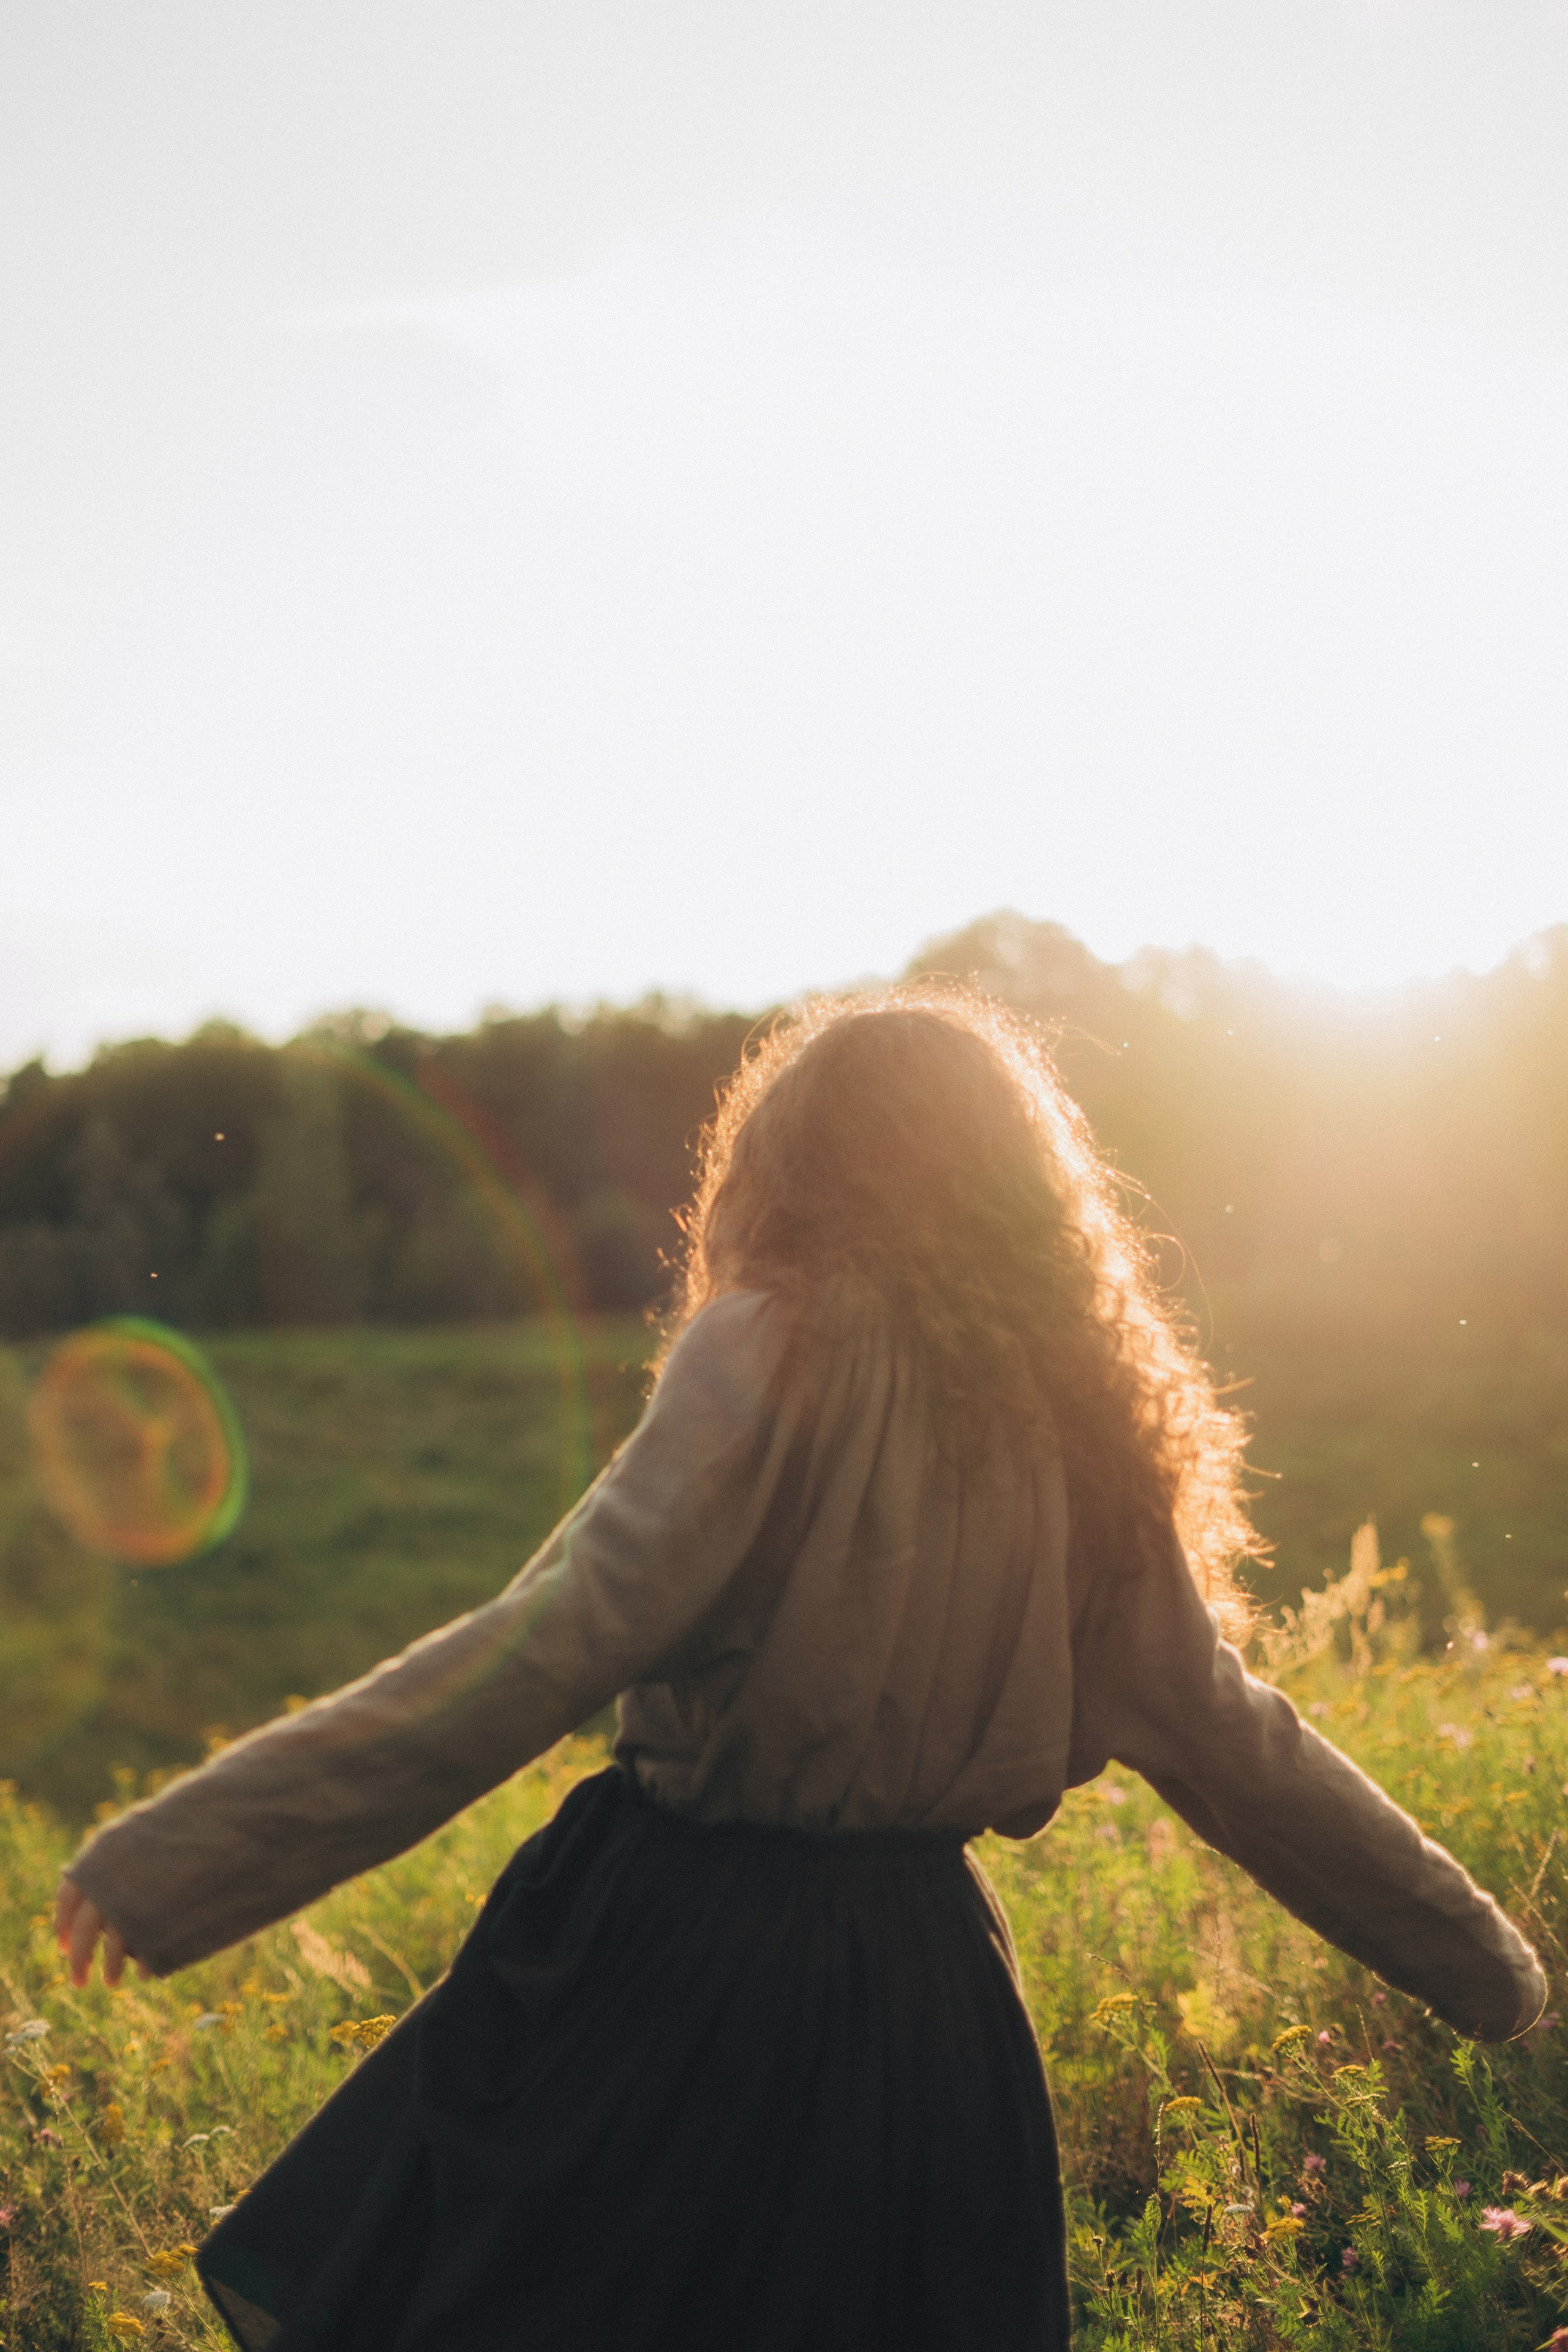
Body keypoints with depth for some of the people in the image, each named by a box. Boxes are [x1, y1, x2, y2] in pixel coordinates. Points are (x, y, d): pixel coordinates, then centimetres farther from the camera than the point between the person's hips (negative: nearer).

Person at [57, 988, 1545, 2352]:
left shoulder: (774, 1357, -13)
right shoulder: (1074, 1418, 4)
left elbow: (553, 1643, -22)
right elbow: (1228, 1740, 8)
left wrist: (183, 1856, -23)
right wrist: (1470, 1958, 22)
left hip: (682, 1970, -5)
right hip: (925, 1997, 6)